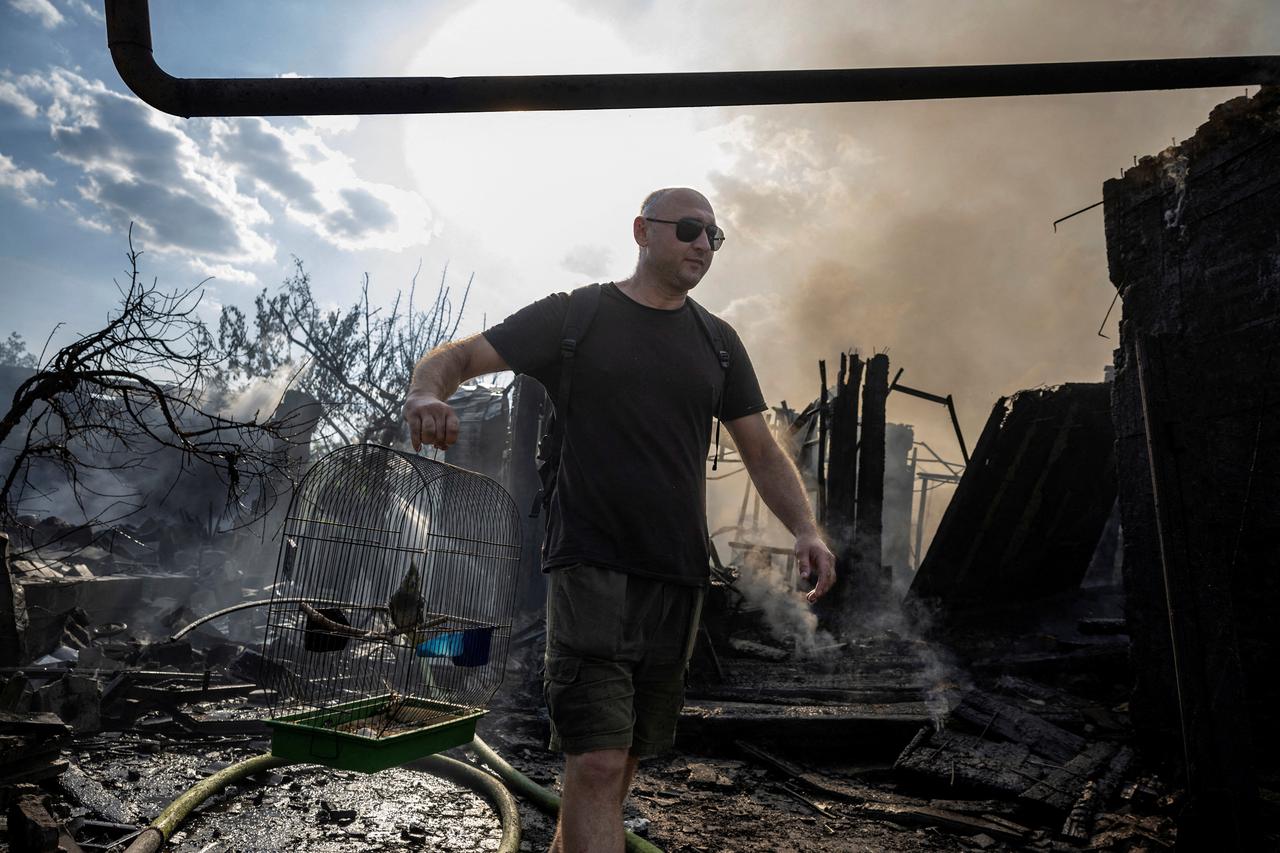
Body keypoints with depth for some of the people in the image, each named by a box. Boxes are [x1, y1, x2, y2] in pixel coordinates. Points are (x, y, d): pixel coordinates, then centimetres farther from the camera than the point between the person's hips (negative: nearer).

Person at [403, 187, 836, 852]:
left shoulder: (717, 341, 14)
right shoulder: (573, 316, 2)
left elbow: (762, 453, 13)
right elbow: (458, 356, 0)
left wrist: (806, 530, -4)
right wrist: (426, 392, -25)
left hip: (677, 579, 5)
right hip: (591, 567, -4)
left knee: (625, 755, 13)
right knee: (597, 761, -13)